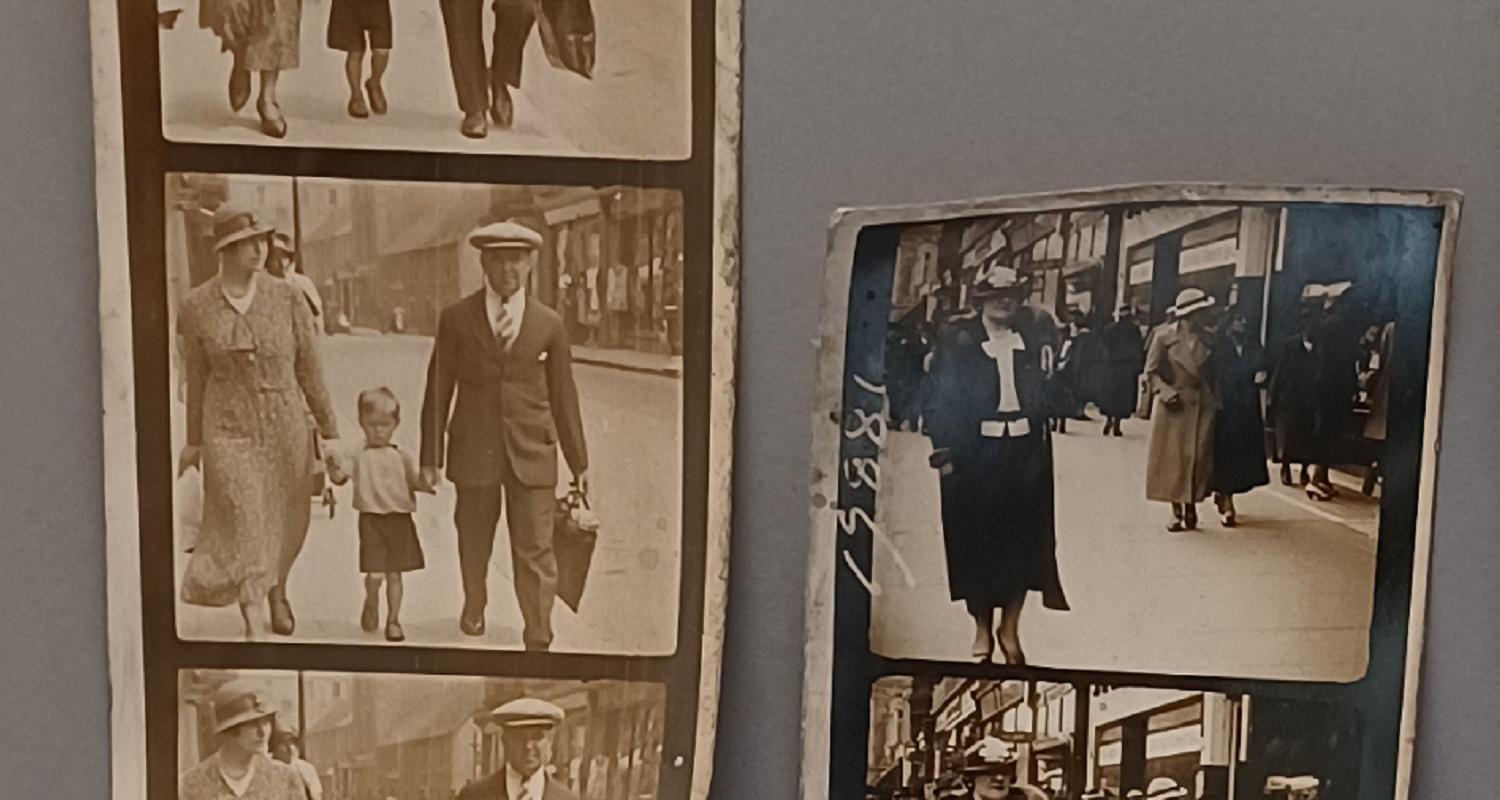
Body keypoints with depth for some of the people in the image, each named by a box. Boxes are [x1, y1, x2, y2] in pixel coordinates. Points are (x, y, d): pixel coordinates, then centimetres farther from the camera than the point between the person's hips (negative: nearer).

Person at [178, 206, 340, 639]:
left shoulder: (288, 299, -6)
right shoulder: (197, 307, -5)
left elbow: (310, 370, 0)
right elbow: (196, 378, 6)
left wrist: (330, 431, 2)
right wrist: (194, 441, 12)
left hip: (286, 426, 1)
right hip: (229, 429, -1)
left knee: (285, 524, 16)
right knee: (244, 527, -9)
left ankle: (276, 589, 46)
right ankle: (254, 625, -2)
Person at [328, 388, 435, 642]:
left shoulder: (402, 458, 8)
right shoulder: (358, 457, 0)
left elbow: (415, 481, 10)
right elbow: (340, 476, -12)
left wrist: (426, 484, -12)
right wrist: (334, 468, -34)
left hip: (400, 519, 2)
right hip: (372, 519, -2)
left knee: (394, 573, 7)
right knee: (375, 574, -7)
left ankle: (393, 619, 21)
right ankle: (371, 603, 25)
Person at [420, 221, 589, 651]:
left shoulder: (550, 325, 4)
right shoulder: (455, 319, 2)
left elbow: (563, 397, 8)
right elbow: (438, 391, 3)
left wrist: (579, 463, 9)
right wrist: (430, 458, -1)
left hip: (532, 453, 0)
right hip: (474, 450, 1)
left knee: (535, 551, -3)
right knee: (474, 543, 16)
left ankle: (538, 640, 8)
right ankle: (474, 607, 43)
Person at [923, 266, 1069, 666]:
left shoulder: (1035, 336, 5)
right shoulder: (957, 341, -3)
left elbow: (1045, 390, 12)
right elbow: (940, 399, -4)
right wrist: (943, 452, -9)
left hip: (1025, 450, 3)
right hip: (975, 453, -2)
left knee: (1023, 539, 6)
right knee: (976, 541, 4)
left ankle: (1010, 628, 21)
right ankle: (982, 631, 20)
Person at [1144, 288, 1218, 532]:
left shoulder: (1207, 338, 6)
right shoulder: (1165, 336, -5)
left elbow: (1212, 372, 13)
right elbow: (1152, 371, -3)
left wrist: (1213, 397, 1)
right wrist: (1166, 392, -16)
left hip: (1202, 405, 3)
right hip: (1173, 405, -3)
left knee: (1198, 458, -1)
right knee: (1173, 459, 1)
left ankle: (1191, 509, 6)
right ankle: (1177, 511, 9)